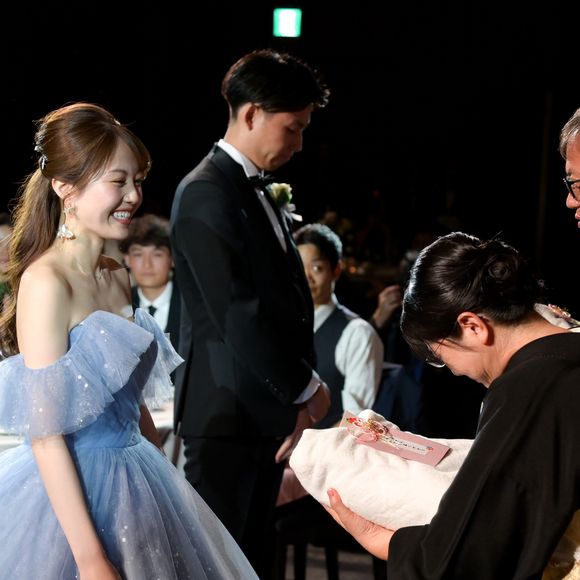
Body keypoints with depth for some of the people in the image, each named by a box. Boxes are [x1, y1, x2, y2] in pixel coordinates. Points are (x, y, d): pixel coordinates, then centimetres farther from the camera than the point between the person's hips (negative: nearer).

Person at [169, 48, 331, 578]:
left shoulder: (257, 192, 15)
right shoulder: (206, 193, -14)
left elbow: (284, 302, 12)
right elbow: (237, 315, -20)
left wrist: (297, 398, 2)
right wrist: (306, 389, -11)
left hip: (267, 410, 9)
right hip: (228, 414, -9)